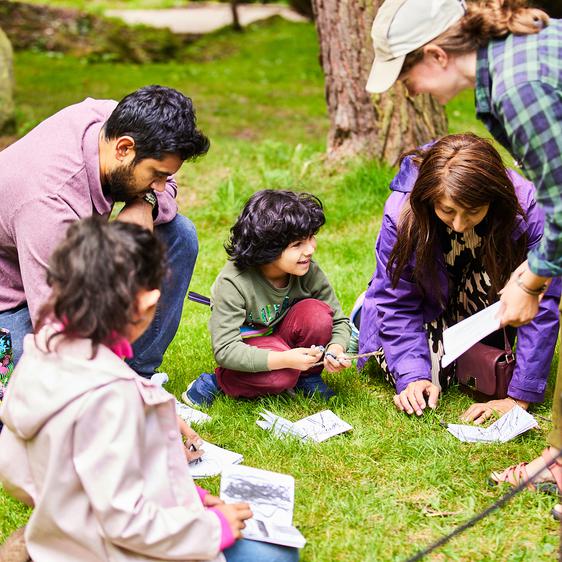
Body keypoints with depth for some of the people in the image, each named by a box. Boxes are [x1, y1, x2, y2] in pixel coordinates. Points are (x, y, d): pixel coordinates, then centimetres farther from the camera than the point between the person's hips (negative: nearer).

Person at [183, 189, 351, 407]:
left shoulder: (308, 271, -18)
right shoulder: (233, 283, -29)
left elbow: (339, 321, -5)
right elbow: (225, 350, -32)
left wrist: (336, 348, -30)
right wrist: (284, 359, -42)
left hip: (282, 336, 4)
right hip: (247, 346, -4)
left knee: (317, 313, -26)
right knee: (282, 375, -35)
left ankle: (307, 376, -1)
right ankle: (217, 382, -9)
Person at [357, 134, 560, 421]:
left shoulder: (525, 208, -33)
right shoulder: (402, 211, -31)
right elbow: (397, 303, -21)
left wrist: (519, 397, -32)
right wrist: (413, 376, -32)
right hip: (428, 303, -1)